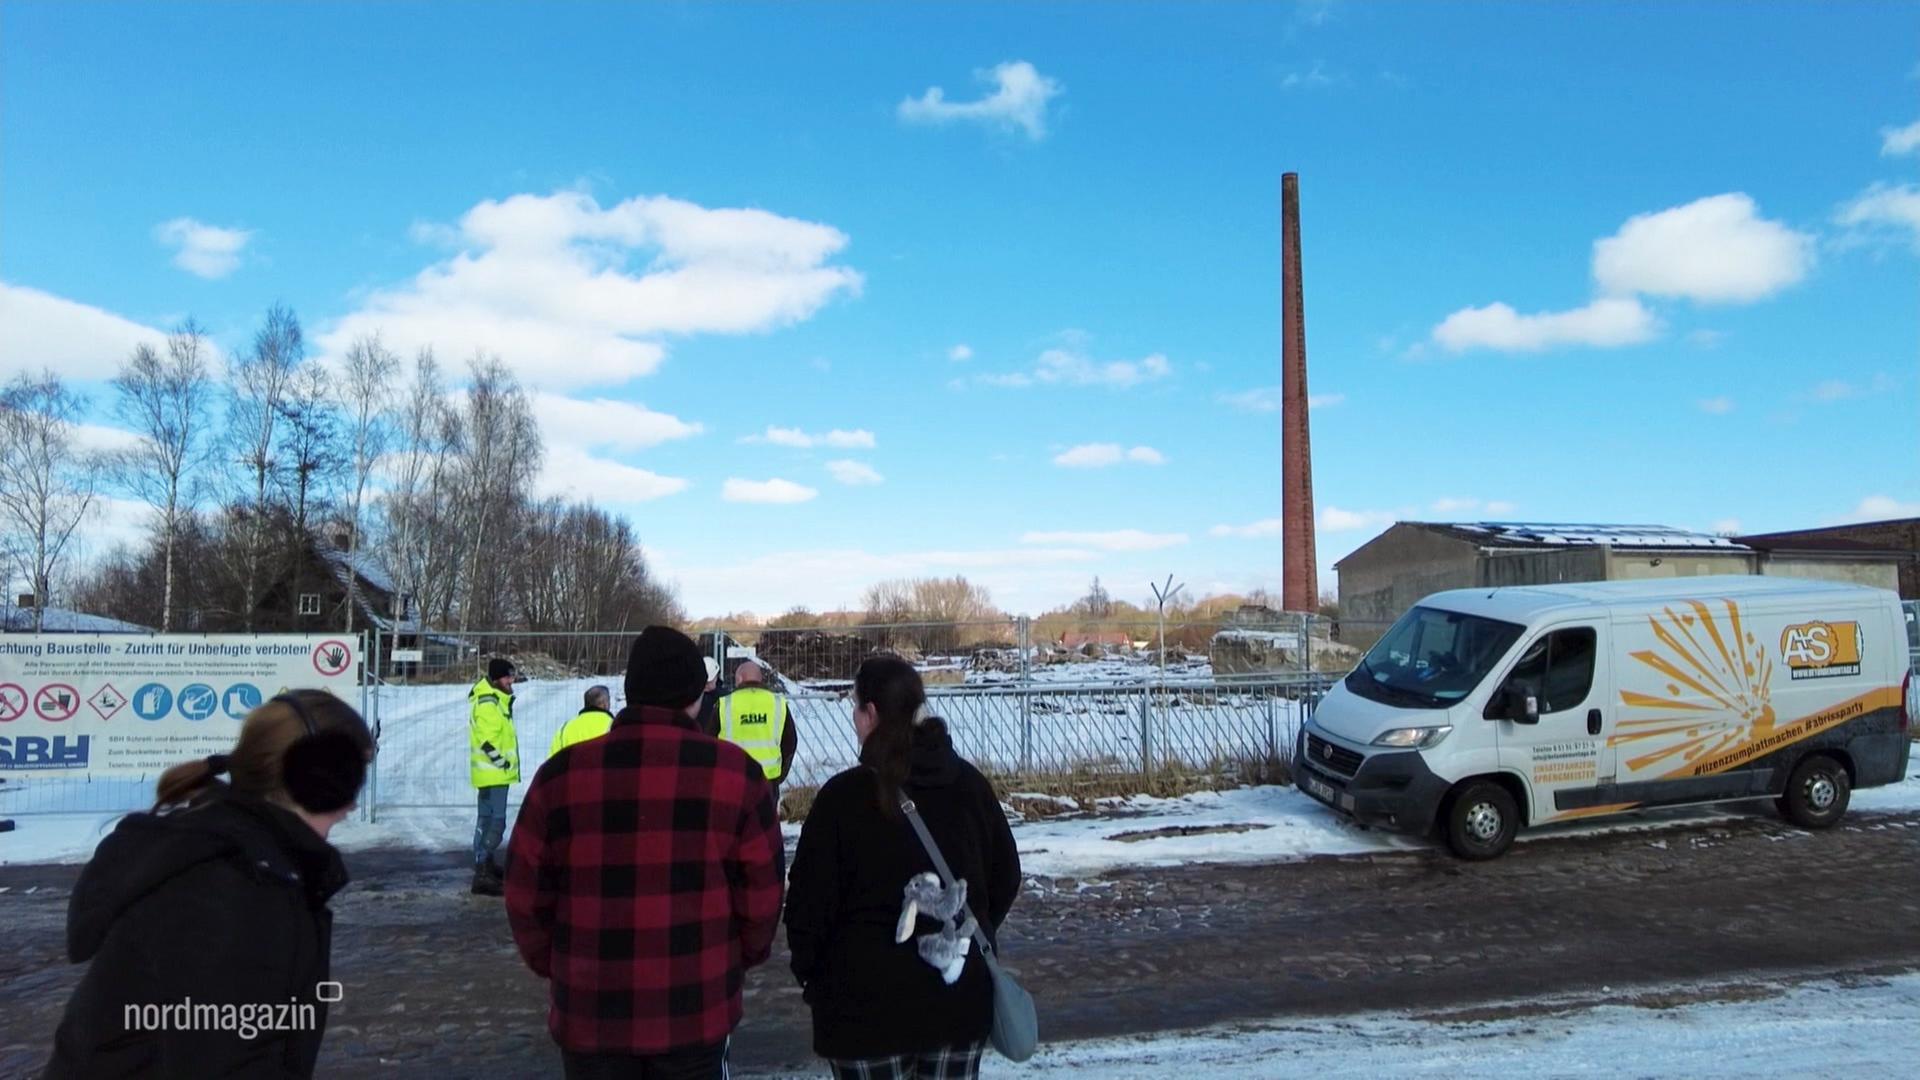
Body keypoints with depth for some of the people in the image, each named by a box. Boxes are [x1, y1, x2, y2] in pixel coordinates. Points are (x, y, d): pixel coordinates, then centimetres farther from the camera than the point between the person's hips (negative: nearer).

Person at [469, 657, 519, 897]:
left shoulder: (495, 699, 13)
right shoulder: (487, 704, -20)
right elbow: (487, 741, -24)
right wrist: (503, 762, -17)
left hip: (494, 771, 11)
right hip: (493, 772, -11)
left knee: (487, 819, 21)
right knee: (495, 822, -12)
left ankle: (485, 863, 34)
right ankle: (481, 873, -13)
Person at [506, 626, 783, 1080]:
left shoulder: (560, 774, -7)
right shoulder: (735, 772, -10)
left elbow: (526, 895, 1)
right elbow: (761, 893, -5)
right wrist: (744, 957, 15)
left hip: (589, 1013, 1)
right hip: (698, 1011, -1)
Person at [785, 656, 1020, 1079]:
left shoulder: (844, 795, -16)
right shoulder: (969, 784, -1)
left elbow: (810, 902, -11)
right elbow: (1005, 878, 7)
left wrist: (808, 972, 5)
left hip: (866, 1002, -4)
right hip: (961, 999, 4)